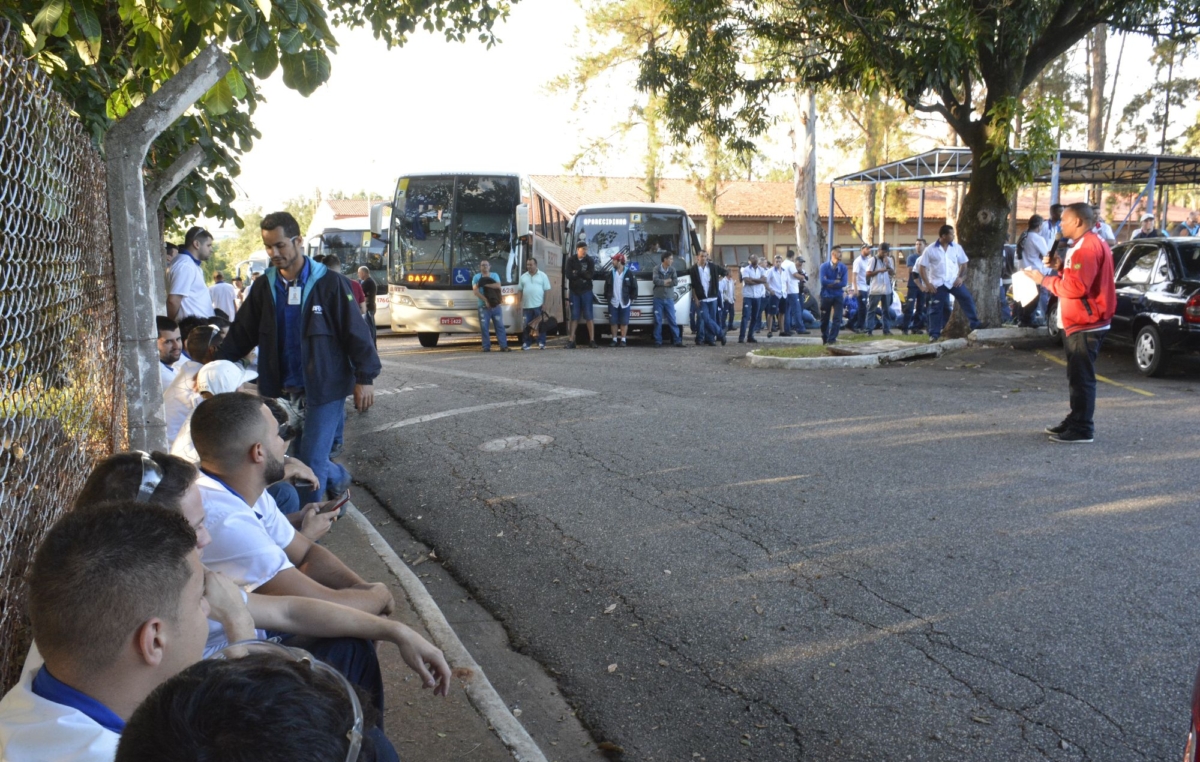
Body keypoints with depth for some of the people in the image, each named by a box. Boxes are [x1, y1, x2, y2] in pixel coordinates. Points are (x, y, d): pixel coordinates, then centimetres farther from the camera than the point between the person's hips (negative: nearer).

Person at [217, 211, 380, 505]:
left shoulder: (330, 283, -8)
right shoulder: (264, 287, 6)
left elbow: (356, 331, -7)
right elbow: (242, 334, 12)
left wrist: (365, 377, -11)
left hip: (324, 388, -5)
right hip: (282, 390, 5)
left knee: (311, 463, -6)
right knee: (301, 457, 12)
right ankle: (338, 478, 40)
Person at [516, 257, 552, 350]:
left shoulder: (542, 276, 5)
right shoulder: (523, 277, 12)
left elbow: (547, 291, 2)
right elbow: (520, 291, 13)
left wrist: (545, 304, -6)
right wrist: (520, 304, 5)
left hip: (539, 306, -2)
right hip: (527, 306, 2)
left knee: (541, 325, -2)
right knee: (527, 325, 3)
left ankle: (541, 343, 3)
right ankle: (525, 344, 7)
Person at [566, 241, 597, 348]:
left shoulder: (590, 261, 4)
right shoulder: (571, 261, 5)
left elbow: (591, 275, -10)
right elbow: (569, 275, -8)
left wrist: (577, 272, -9)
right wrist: (583, 274, -9)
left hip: (586, 291, 0)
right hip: (574, 291, 0)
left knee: (588, 316, -1)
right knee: (574, 316, 1)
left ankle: (592, 340, 0)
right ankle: (571, 340, 1)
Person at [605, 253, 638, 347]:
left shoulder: (629, 273, -2)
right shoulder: (610, 273, 8)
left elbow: (634, 287, 1)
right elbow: (606, 287, 13)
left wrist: (632, 298, -2)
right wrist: (606, 297, 6)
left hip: (625, 303, -3)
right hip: (613, 303, 3)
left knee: (624, 322, 0)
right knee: (613, 322, 3)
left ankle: (623, 340, 6)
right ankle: (614, 340, 11)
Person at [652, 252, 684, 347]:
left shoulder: (672, 270, 7)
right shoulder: (656, 269, -1)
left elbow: (675, 282, -5)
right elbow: (656, 280, -15)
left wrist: (662, 282, -8)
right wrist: (666, 281, -8)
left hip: (669, 298, 2)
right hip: (658, 298, -2)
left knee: (672, 320, 1)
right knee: (658, 321, 1)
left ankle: (677, 340, 2)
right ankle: (658, 341, 6)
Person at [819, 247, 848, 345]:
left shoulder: (843, 268, -2)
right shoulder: (824, 266, -7)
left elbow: (843, 283, -10)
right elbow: (823, 281, -18)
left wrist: (830, 283, -12)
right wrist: (836, 282, -11)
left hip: (838, 296, 1)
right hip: (826, 296, -1)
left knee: (837, 318, -9)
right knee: (824, 318, 8)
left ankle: (832, 339, -5)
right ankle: (824, 338, 26)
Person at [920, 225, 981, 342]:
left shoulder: (957, 248, 4)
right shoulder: (930, 250, -3)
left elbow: (963, 264, 11)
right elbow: (923, 268, -1)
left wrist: (961, 277, -5)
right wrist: (928, 284, -8)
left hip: (954, 282, 2)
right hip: (937, 284, -2)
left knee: (968, 299, -9)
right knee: (936, 309, 0)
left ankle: (975, 325, 1)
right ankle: (934, 334, 8)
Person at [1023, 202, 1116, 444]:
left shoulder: (1088, 246, -18)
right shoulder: (1088, 243, 17)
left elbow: (1077, 287, -25)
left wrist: (1044, 280, -17)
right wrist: (1061, 268, 9)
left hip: (1086, 325, -11)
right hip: (1082, 323, 11)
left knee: (1081, 377, -8)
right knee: (1077, 376, 18)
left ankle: (1082, 429, -5)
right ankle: (1075, 422, 27)